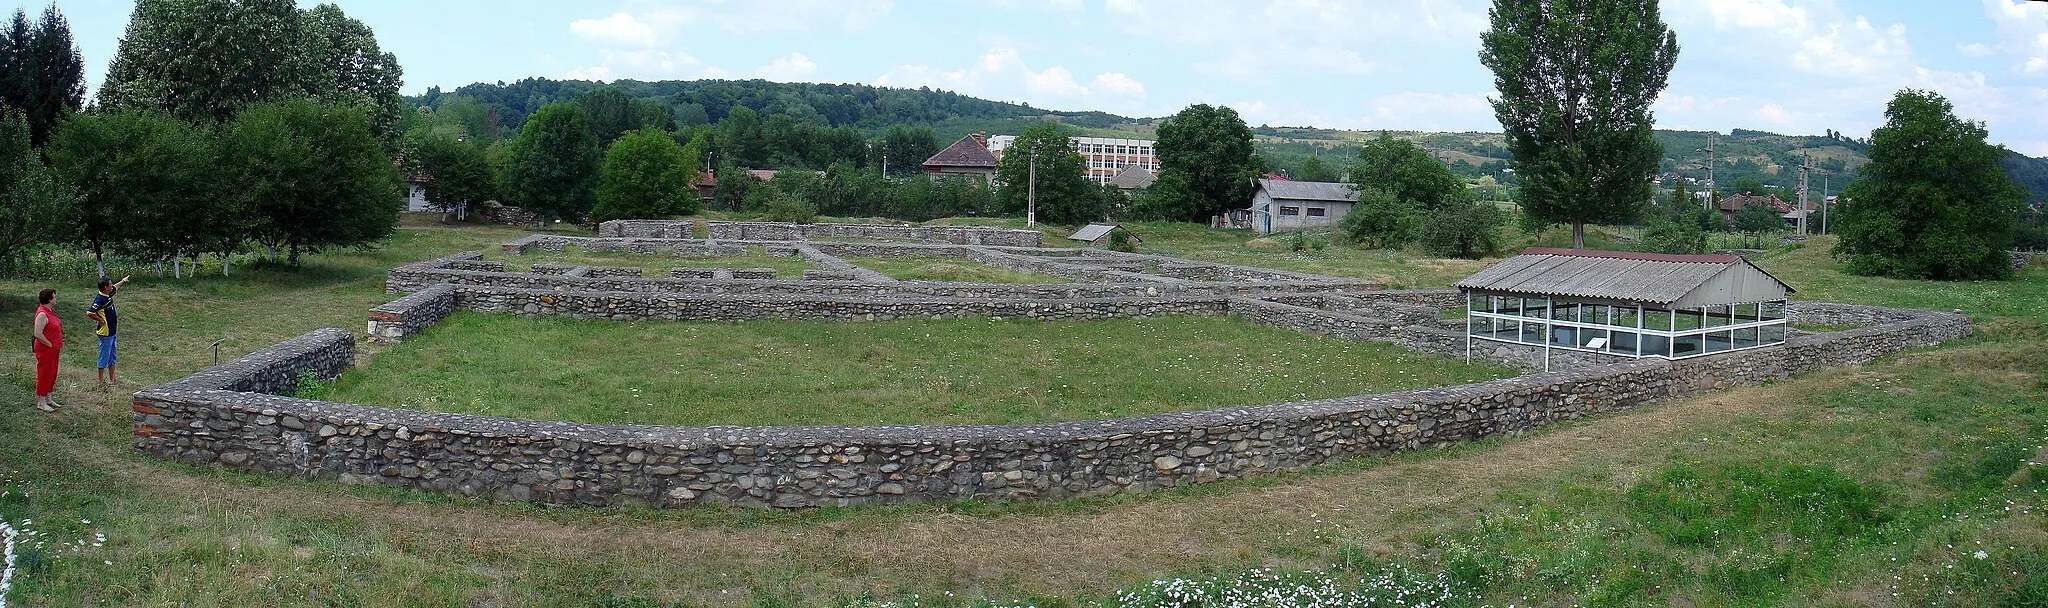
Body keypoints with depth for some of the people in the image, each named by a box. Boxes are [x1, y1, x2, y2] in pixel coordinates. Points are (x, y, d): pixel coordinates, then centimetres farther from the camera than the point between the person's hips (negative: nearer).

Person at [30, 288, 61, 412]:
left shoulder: (49, 311, 9)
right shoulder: (42, 314, -21)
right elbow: (38, 334, -25)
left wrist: (59, 343, 11)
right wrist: (50, 344, -18)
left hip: (53, 349, 10)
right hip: (45, 349, -10)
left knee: (52, 374, 17)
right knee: (44, 375, -1)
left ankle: (48, 398, 28)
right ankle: (41, 403, 7)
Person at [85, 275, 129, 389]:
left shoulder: (108, 295, 5)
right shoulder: (100, 299, -22)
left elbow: (115, 287, 29)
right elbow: (89, 313, -30)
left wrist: (122, 281, 36)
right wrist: (101, 321, -19)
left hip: (112, 332, 10)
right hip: (105, 333, -10)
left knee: (112, 357, 17)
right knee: (104, 357, -1)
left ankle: (112, 380, 26)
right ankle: (101, 382, 7)